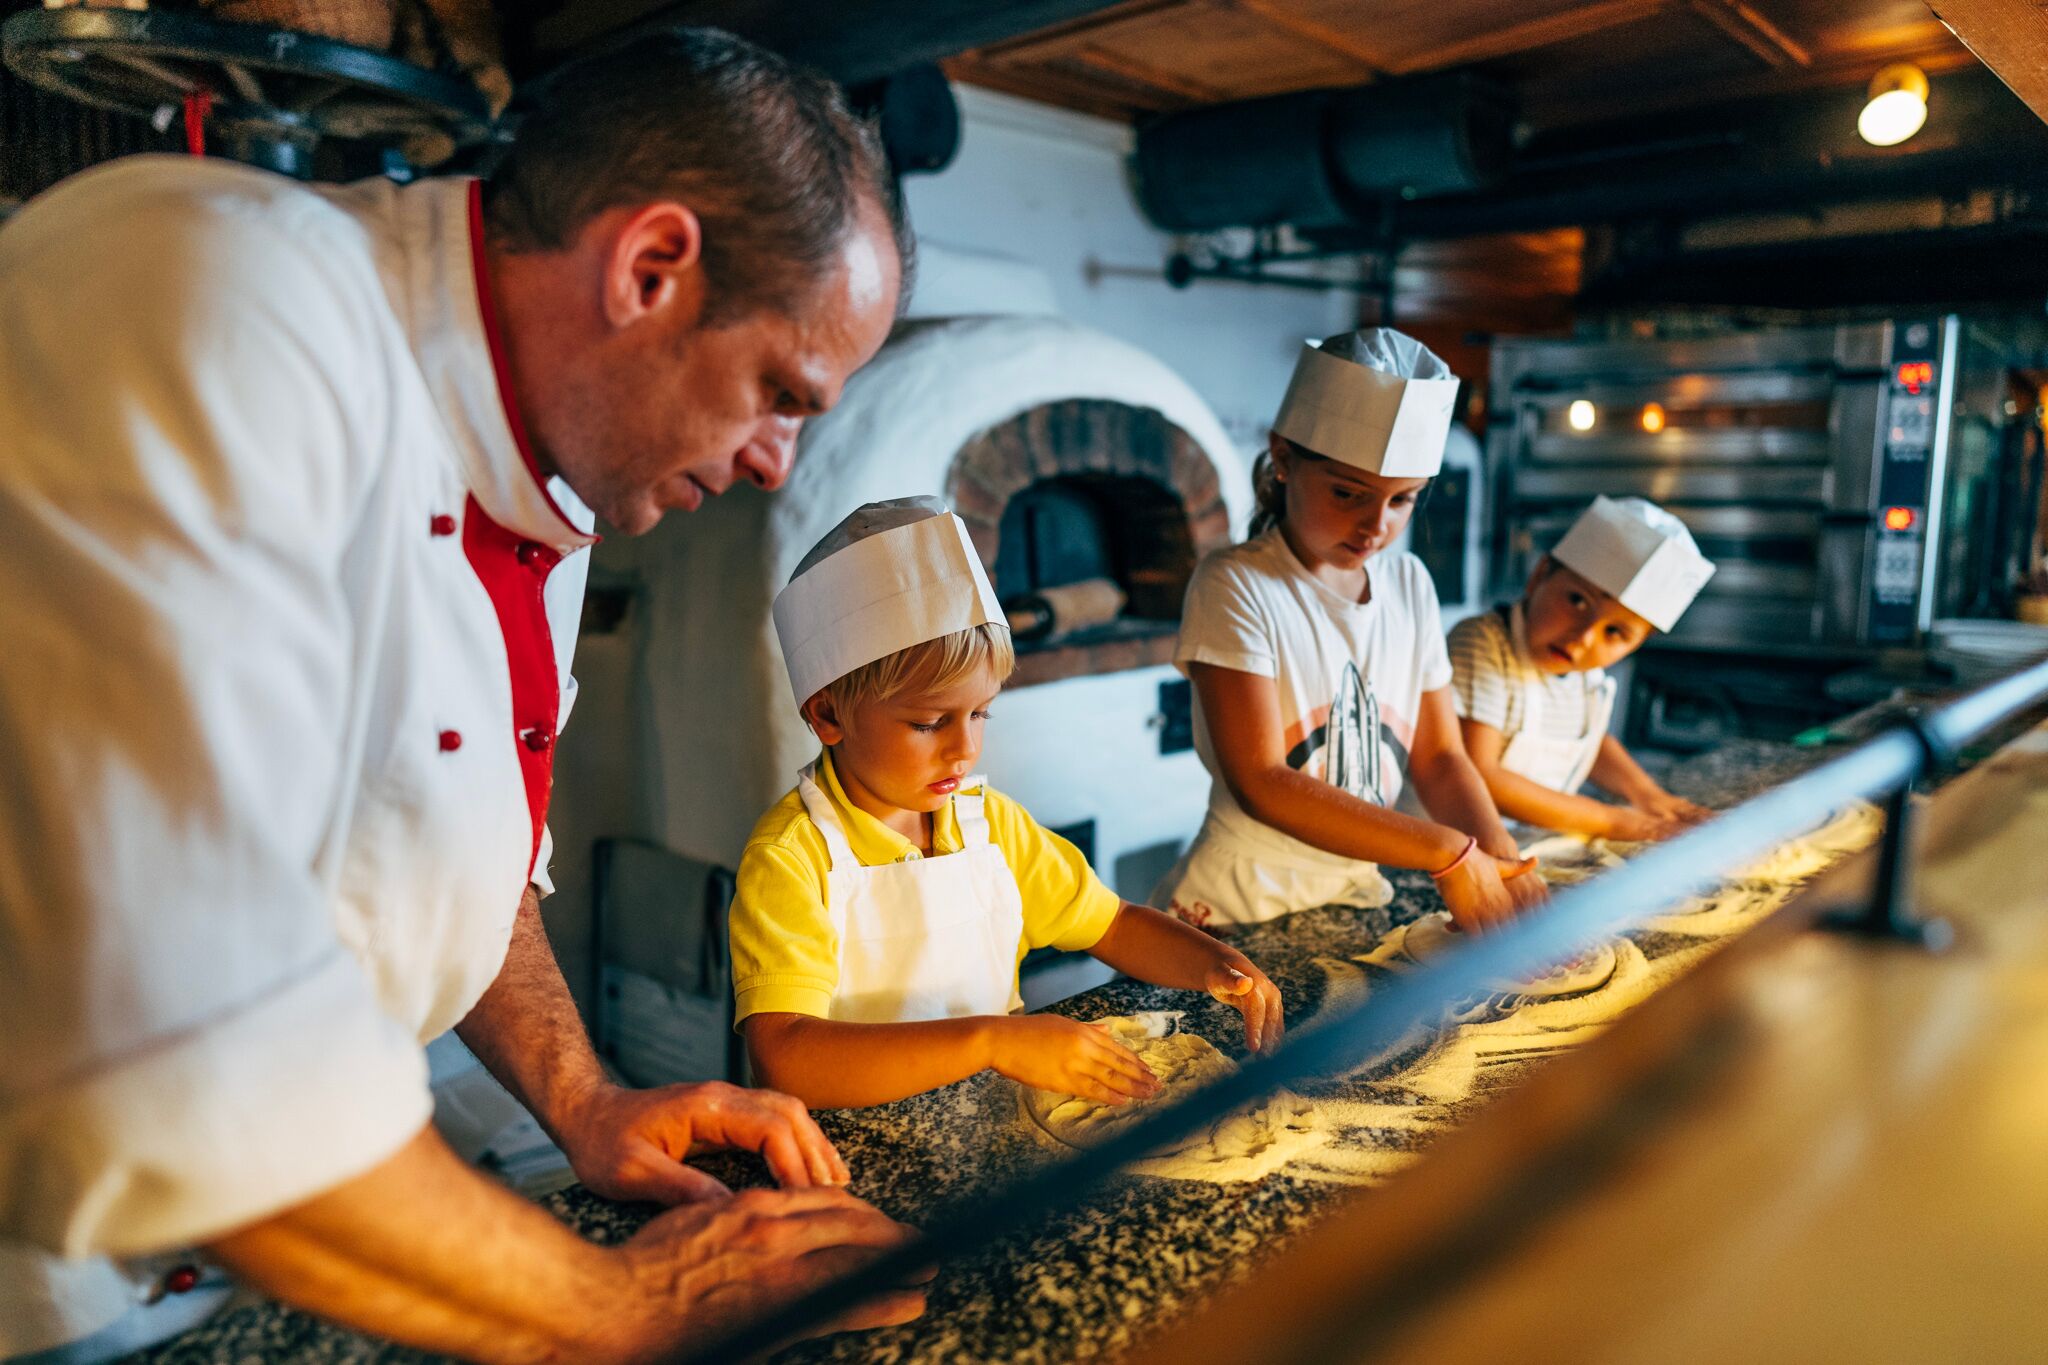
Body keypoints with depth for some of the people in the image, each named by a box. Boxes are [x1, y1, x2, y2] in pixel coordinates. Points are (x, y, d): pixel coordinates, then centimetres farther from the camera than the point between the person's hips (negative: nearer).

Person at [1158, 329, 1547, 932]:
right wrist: (1448, 853, -23)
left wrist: (1500, 857, -13)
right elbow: (1261, 783, -21)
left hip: (1358, 899, 4)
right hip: (1237, 915, -4)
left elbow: (1439, 755, 6)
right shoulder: (1235, 586, -14)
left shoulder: (1409, 583, 6)